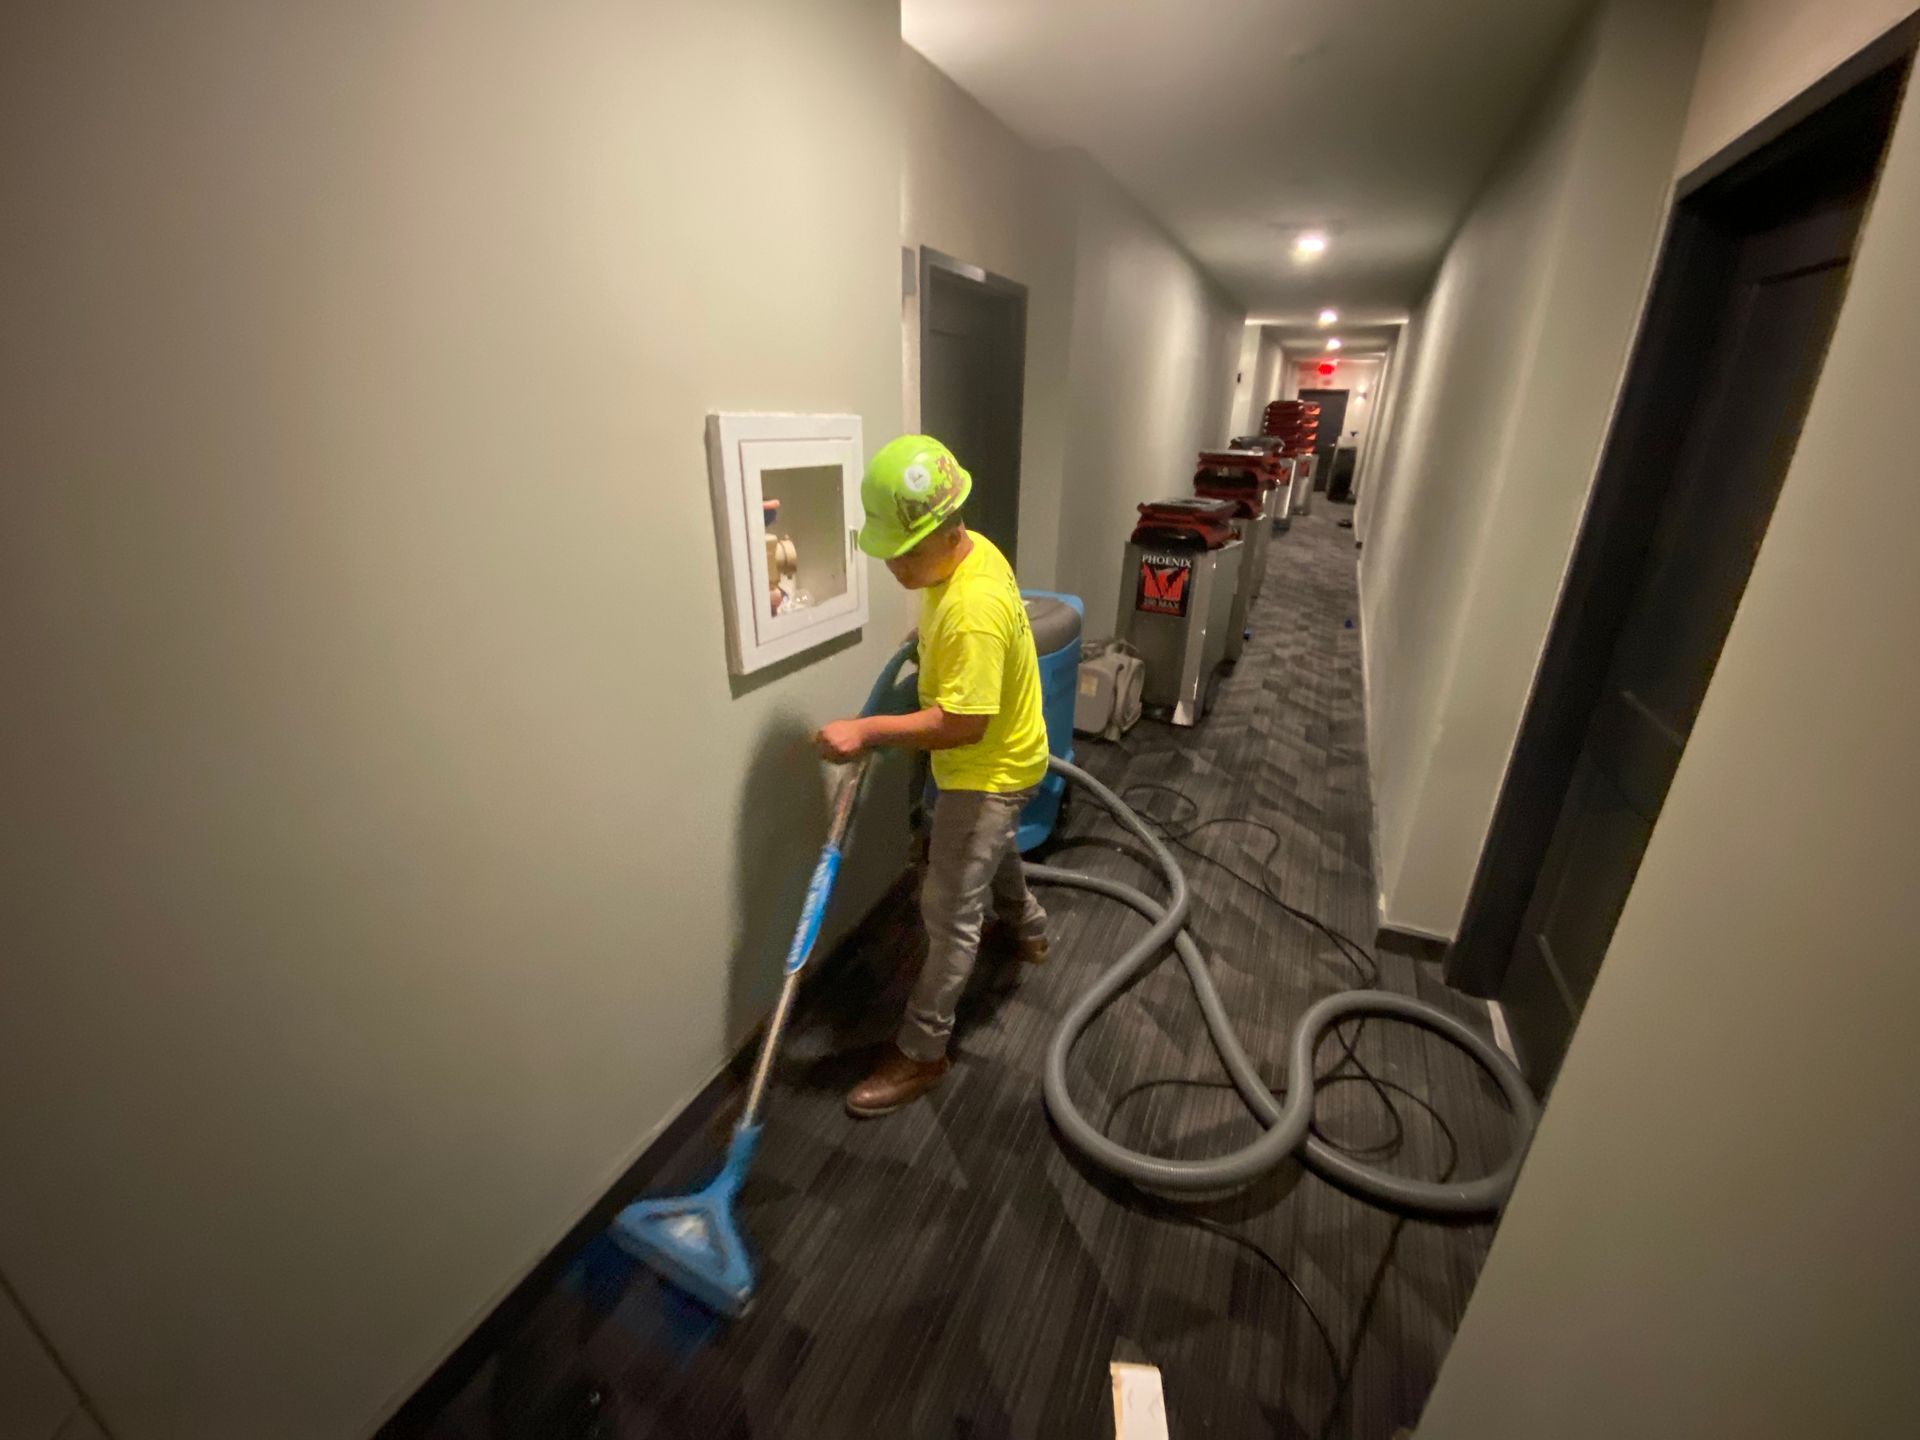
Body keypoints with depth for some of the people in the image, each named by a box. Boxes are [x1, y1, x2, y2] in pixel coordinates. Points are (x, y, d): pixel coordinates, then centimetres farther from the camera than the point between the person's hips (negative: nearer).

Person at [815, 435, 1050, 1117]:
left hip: (989, 771, -10)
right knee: (992, 851, 32)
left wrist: (866, 730, -34)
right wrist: (924, 649, 7)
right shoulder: (970, 550, -4)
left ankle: (921, 1051, 17)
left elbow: (962, 723, -35)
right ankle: (1028, 930, 60)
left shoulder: (972, 609, -35)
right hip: (991, 759, 10)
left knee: (949, 912, 0)